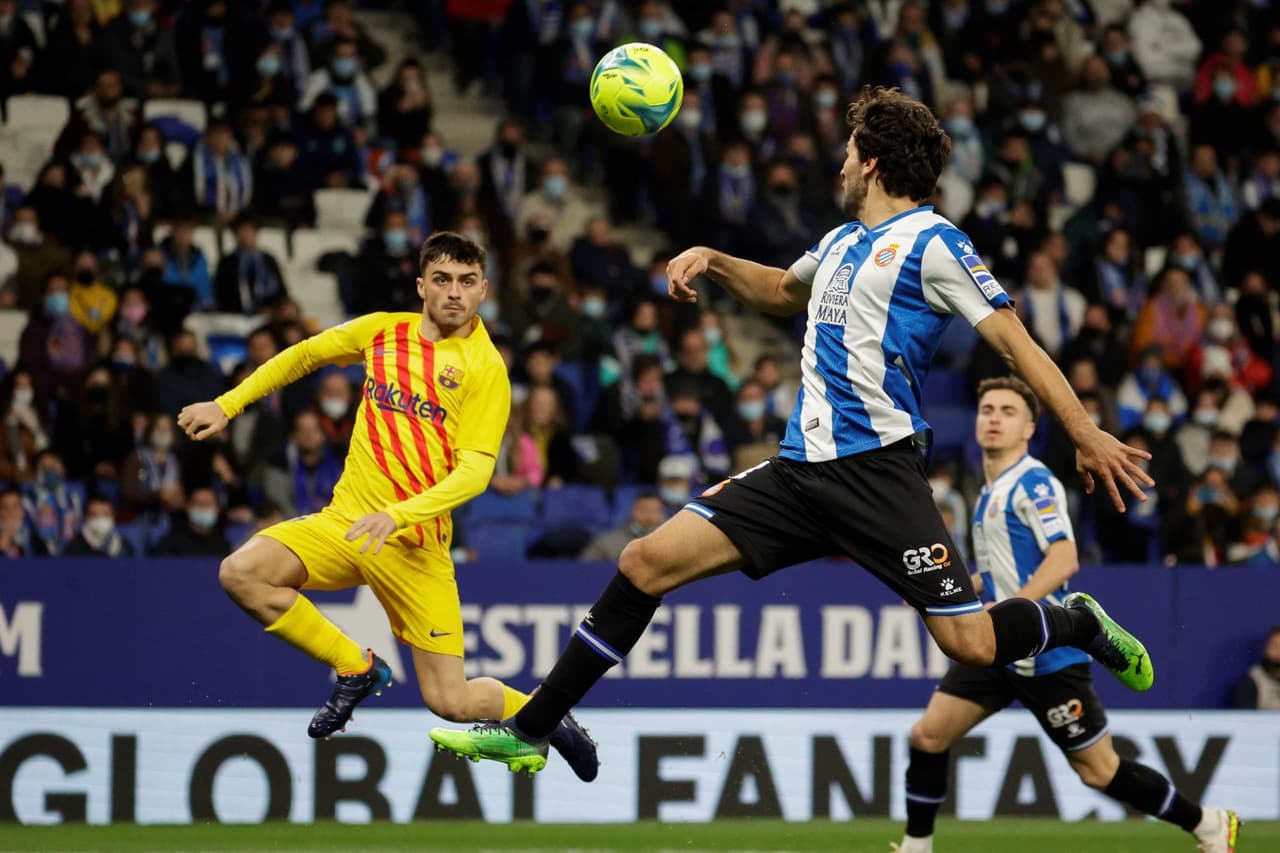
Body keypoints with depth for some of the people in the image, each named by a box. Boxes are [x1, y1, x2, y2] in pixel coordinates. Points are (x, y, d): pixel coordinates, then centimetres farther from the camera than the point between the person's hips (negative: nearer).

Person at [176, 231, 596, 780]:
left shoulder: (485, 369, -8)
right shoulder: (383, 331, 6)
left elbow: (474, 471, -15)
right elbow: (306, 355, 22)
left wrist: (397, 516, -29)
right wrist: (227, 405, 18)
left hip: (415, 544, -4)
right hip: (345, 522, 4)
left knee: (450, 702, -9)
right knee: (241, 573, -20)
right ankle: (356, 669, 0)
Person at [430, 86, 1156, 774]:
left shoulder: (931, 243, -4)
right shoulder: (841, 243, 20)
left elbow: (1016, 343, -8)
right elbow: (784, 291, 43)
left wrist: (1088, 435, -14)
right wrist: (712, 262, 27)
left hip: (877, 468, -7)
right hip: (802, 467, 7)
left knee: (970, 643, -14)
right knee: (647, 562, -3)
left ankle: (1080, 625, 20)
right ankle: (529, 733, 0)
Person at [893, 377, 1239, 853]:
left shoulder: (1032, 483, -12)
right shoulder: (992, 491, 15)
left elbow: (1064, 560, -23)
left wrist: (1008, 610, -30)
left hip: (1045, 654, -8)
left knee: (1098, 769, -2)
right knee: (928, 735, -4)